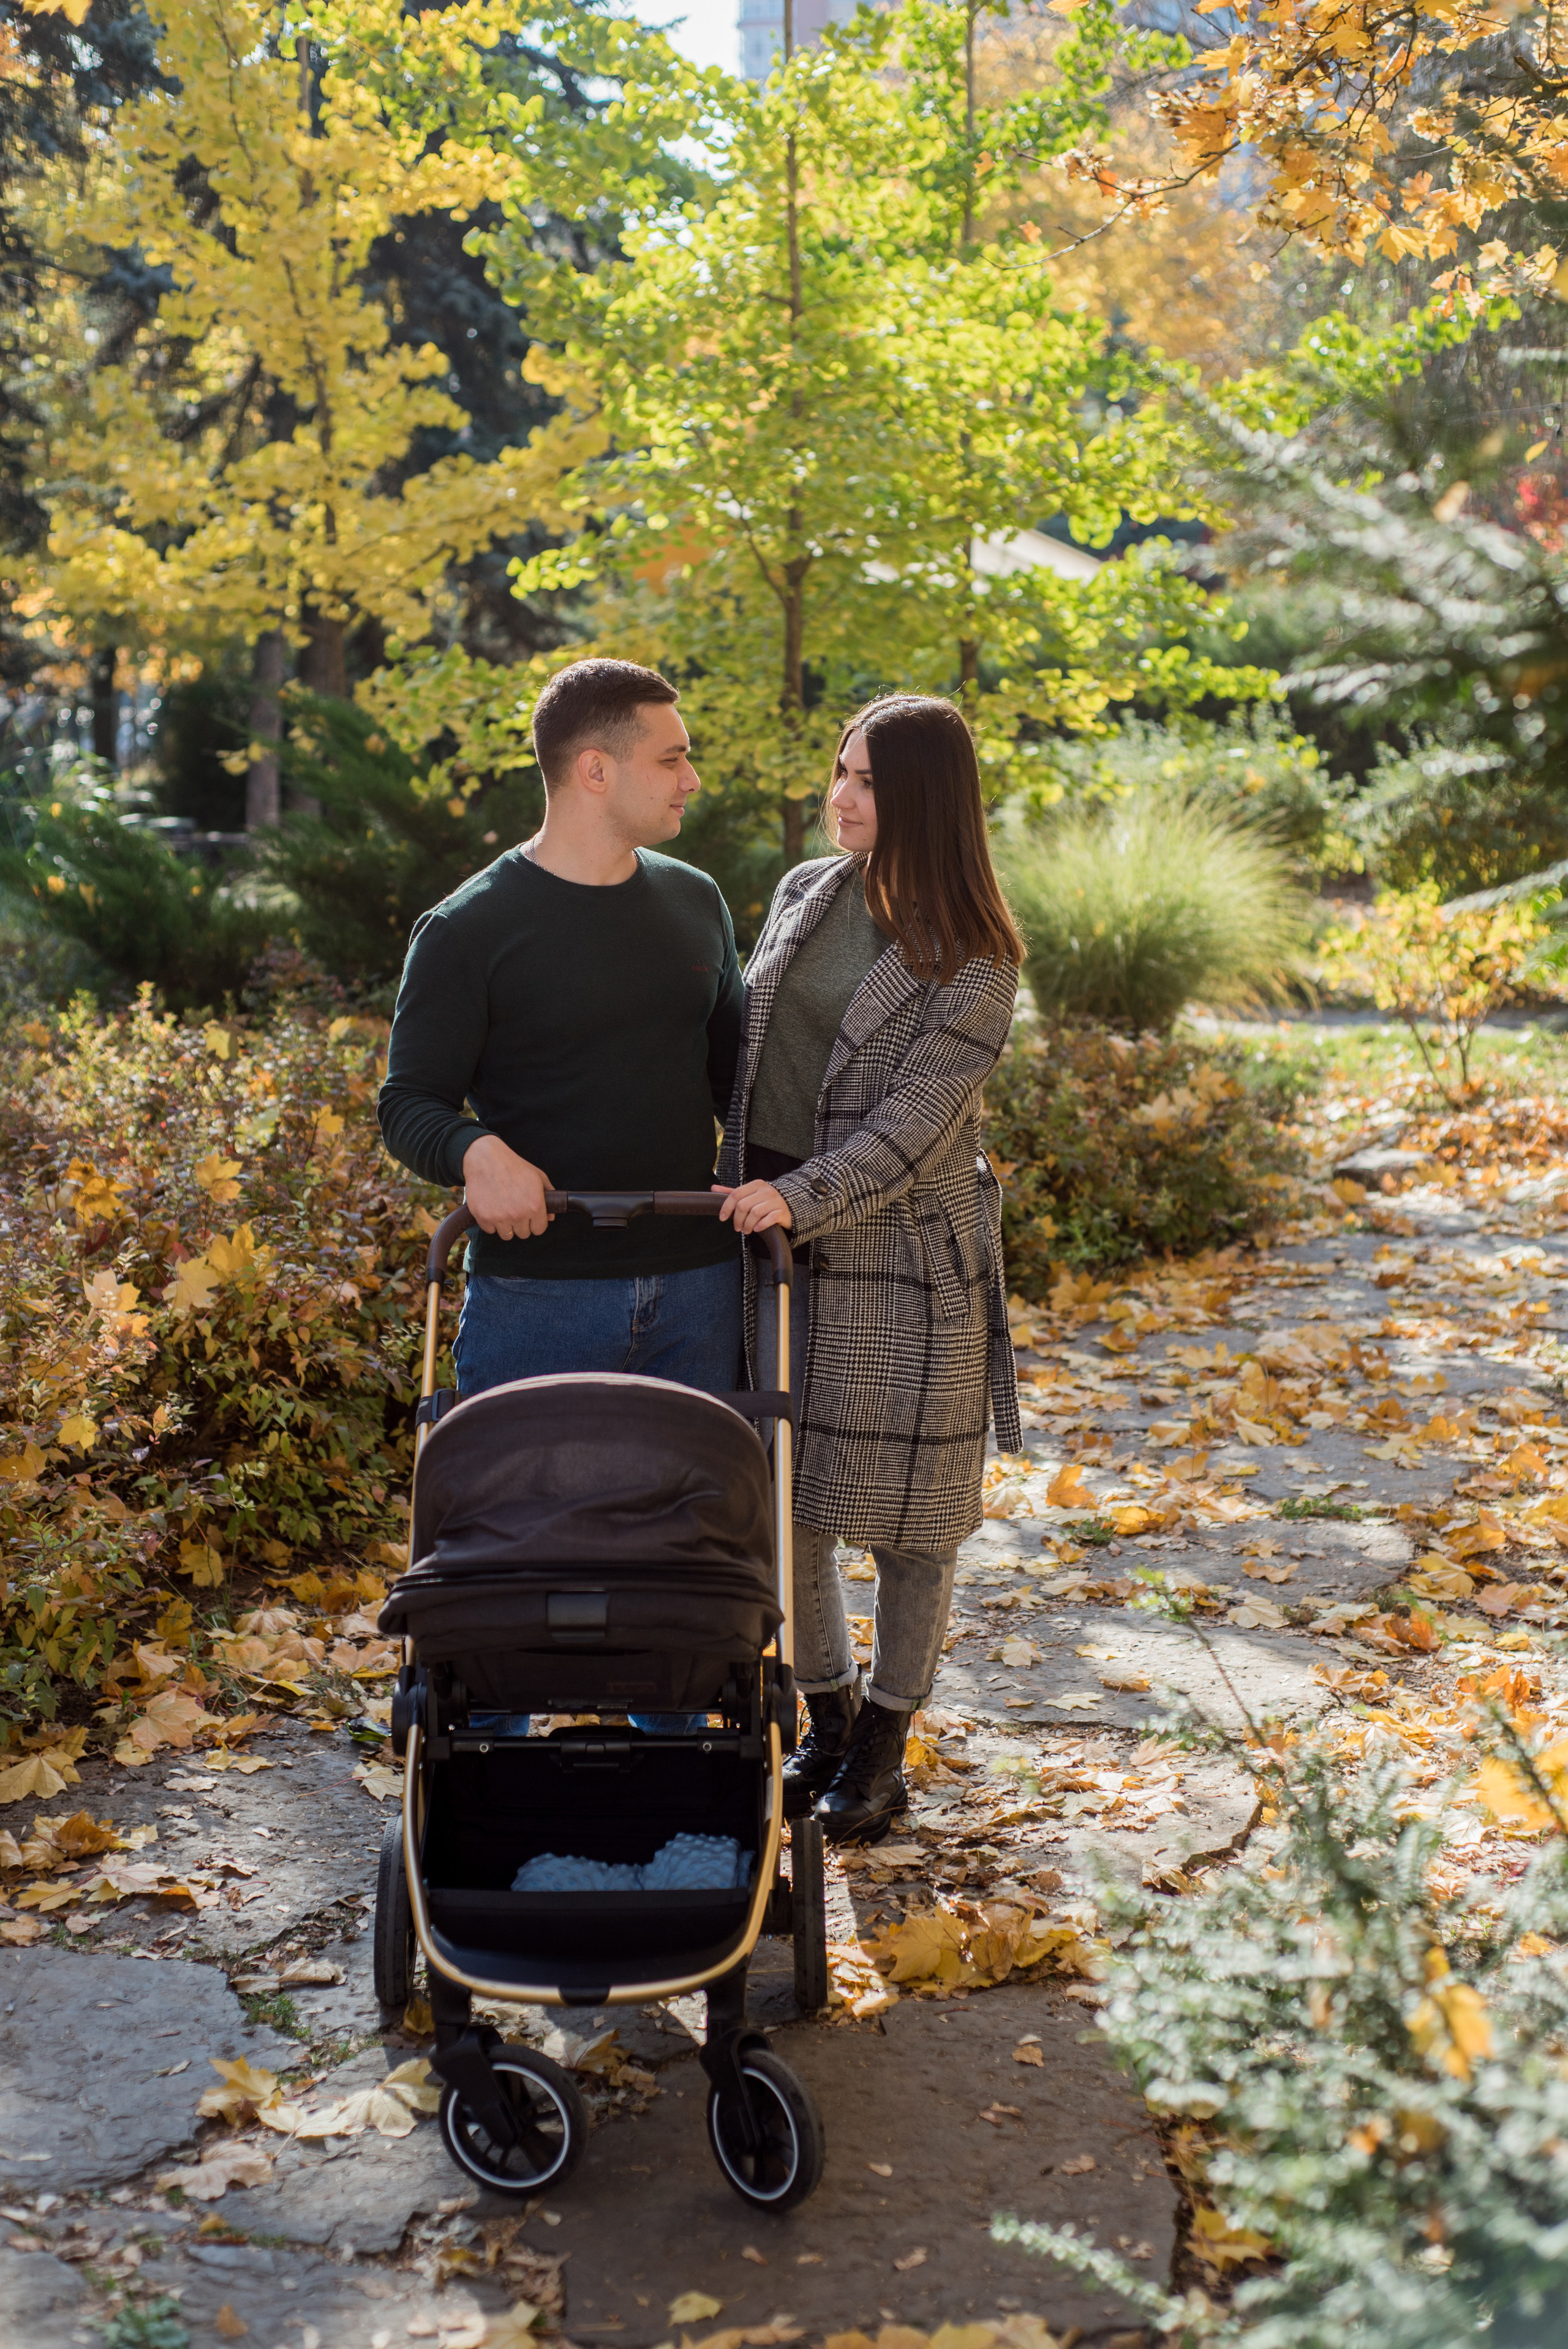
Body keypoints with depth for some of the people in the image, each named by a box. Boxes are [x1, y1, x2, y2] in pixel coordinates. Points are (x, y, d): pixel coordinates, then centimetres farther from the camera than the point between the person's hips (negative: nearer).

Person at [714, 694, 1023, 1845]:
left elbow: (916, 1122, -18)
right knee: (781, 1497, 9)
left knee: (908, 1507, 7)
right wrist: (735, 1193, 14)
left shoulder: (973, 958, -10)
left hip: (900, 1254, -5)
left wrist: (799, 1198, -29)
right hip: (772, 1238, 5)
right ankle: (827, 1716, 29)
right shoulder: (806, 893, 7)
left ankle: (887, 1739, 25)